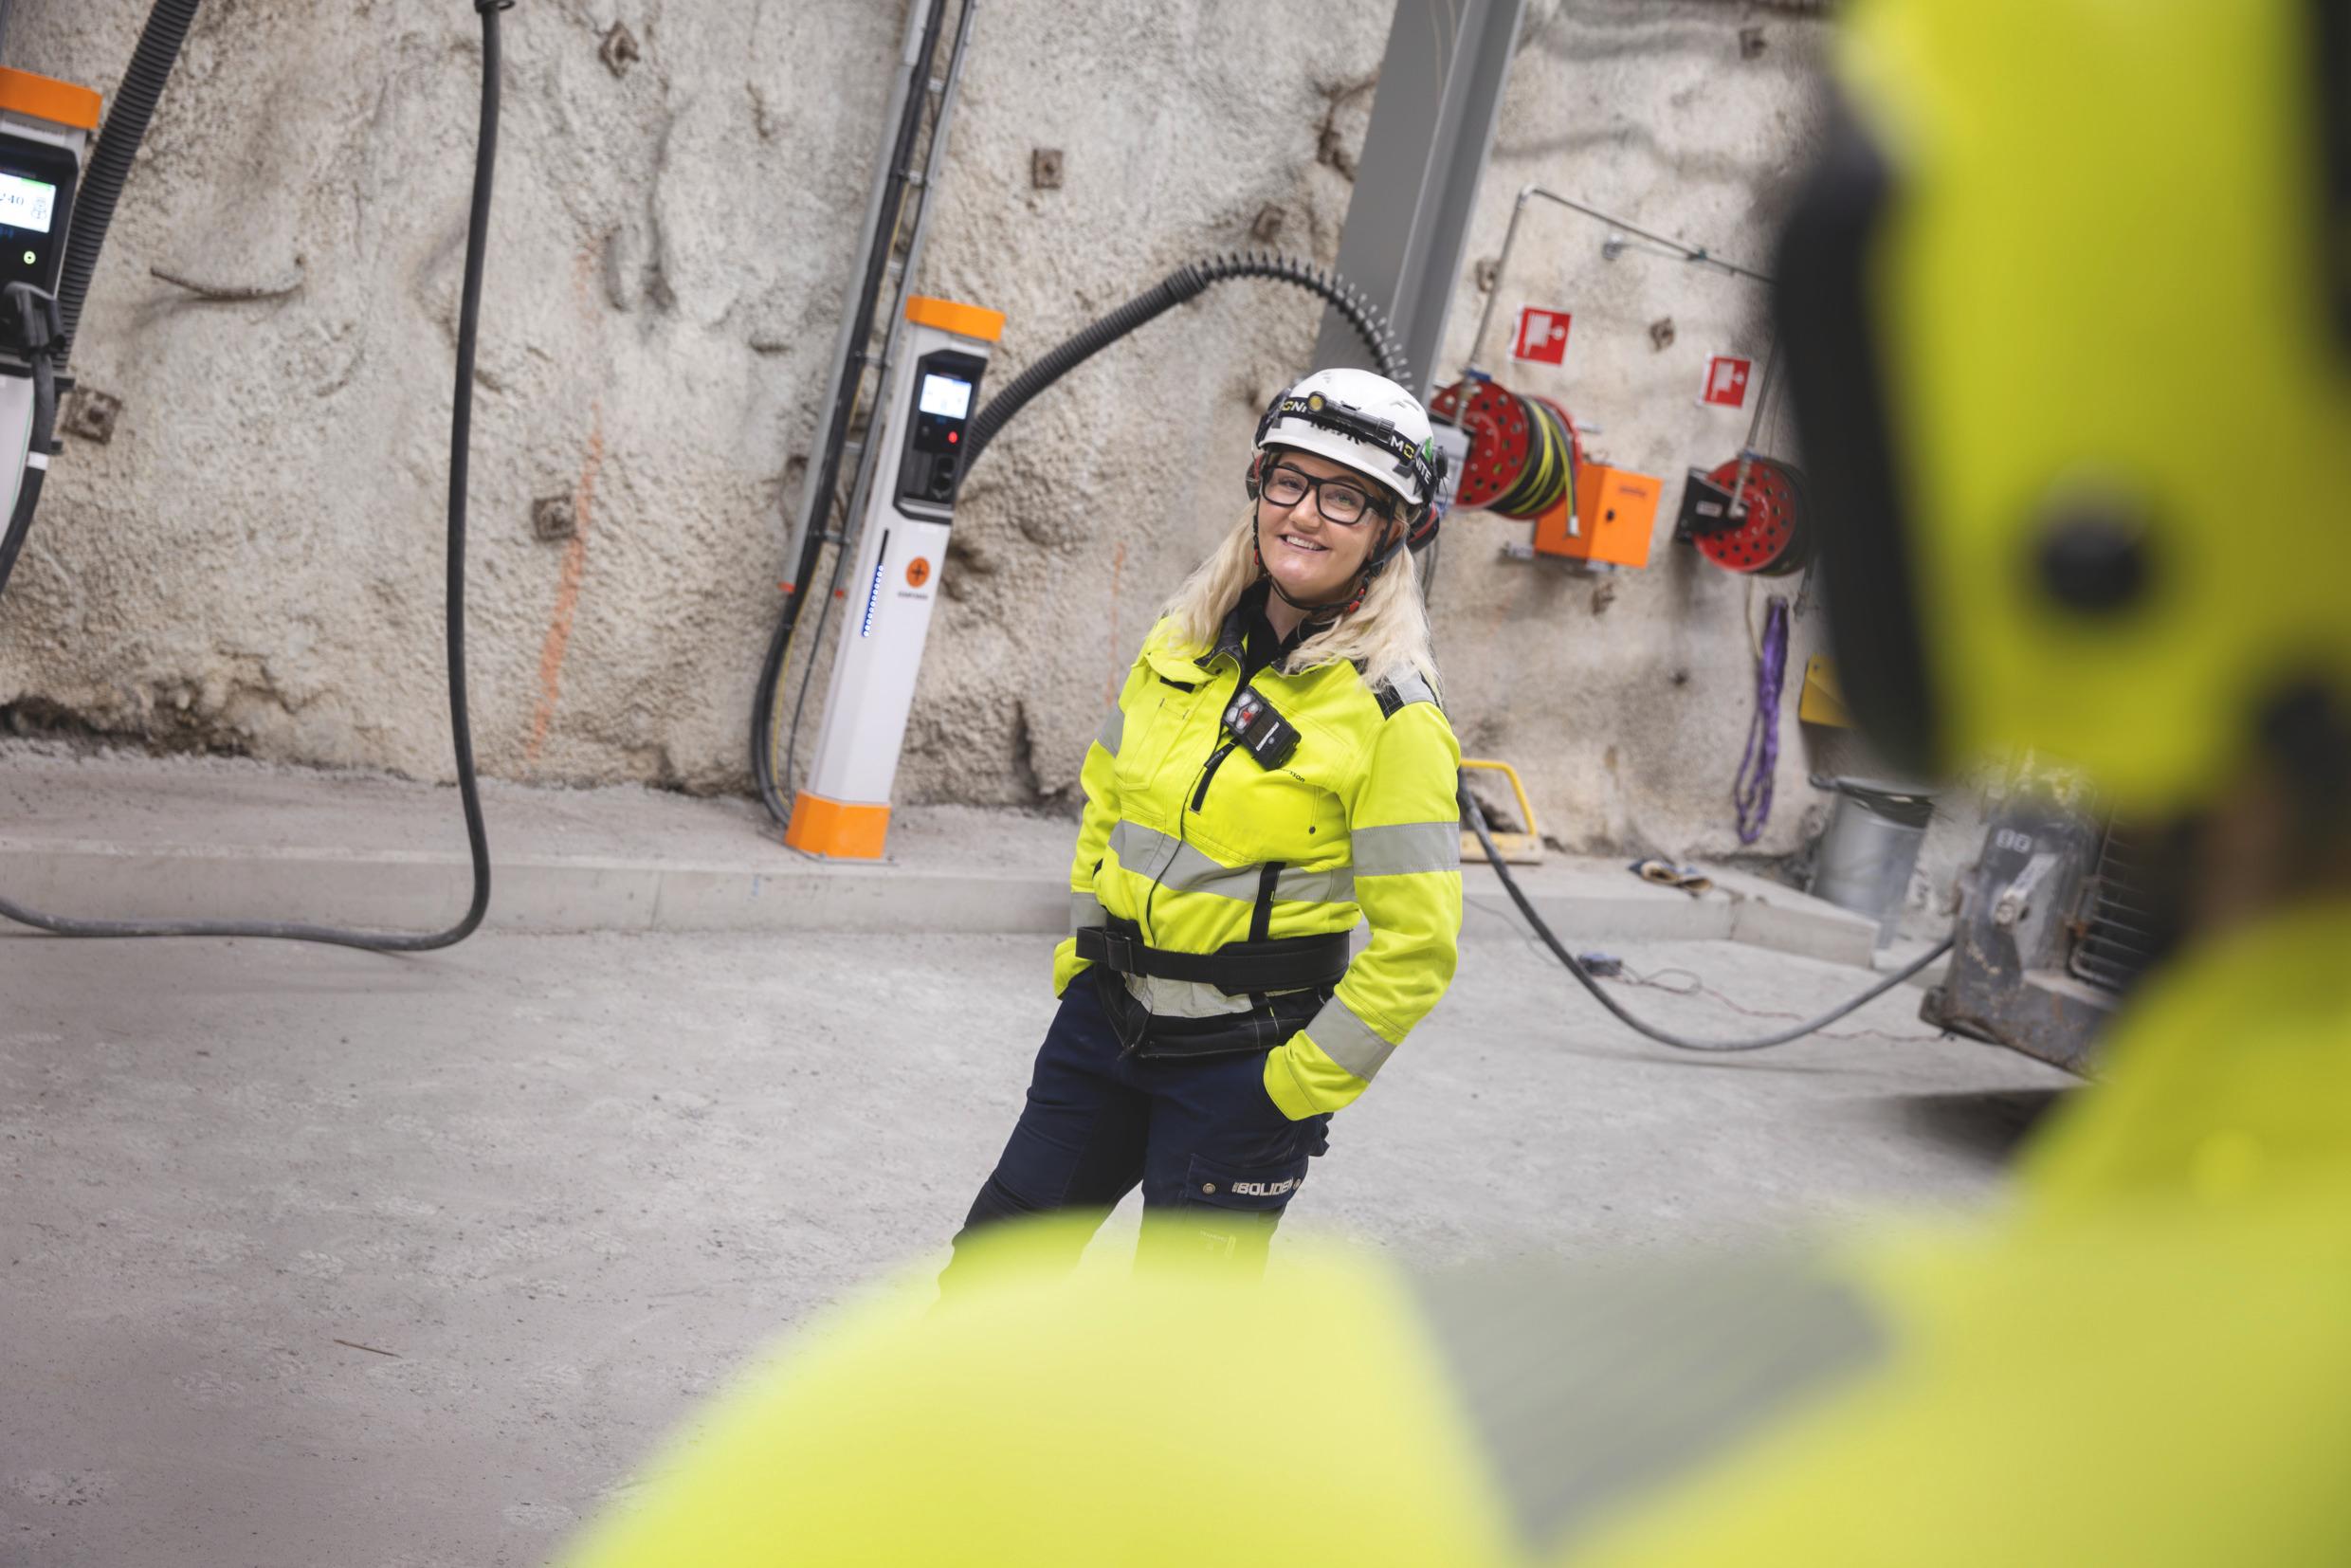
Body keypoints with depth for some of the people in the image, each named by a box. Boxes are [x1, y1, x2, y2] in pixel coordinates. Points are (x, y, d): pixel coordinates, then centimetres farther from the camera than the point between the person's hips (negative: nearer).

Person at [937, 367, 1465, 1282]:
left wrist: (1299, 1084, -13)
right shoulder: (1182, 643, 2)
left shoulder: (1392, 714, -17)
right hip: (1104, 1016, 6)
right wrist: (1082, 950, 14)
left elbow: (1416, 948, -17)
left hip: (1241, 1061, -5)